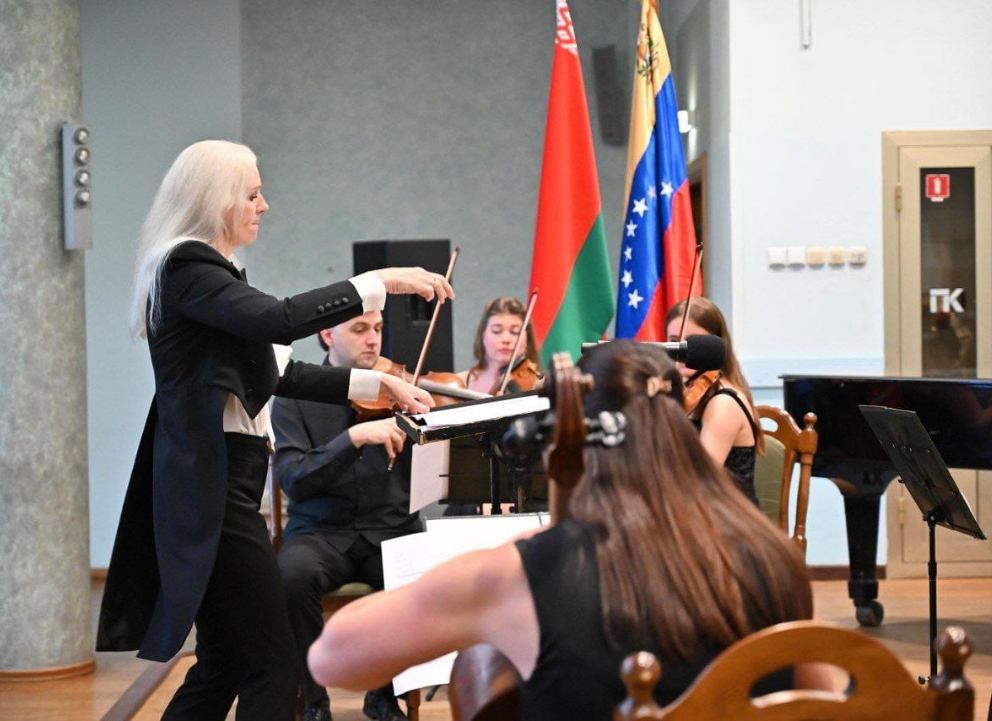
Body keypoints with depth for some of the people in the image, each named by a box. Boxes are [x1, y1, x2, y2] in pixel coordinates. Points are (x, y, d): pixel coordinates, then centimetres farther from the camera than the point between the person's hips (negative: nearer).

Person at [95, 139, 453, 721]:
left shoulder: (205, 270, 20)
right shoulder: (187, 267, -11)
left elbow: (278, 372, 23)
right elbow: (277, 320, -28)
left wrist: (377, 384, 18)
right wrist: (381, 283, -24)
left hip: (223, 484, 10)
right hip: (215, 490, -10)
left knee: (225, 666, 12)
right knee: (273, 665, -10)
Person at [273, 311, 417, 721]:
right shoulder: (295, 399, 2)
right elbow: (294, 480, -13)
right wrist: (355, 436, -24)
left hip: (393, 530, 2)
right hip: (321, 532, -2)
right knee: (292, 574, -35)